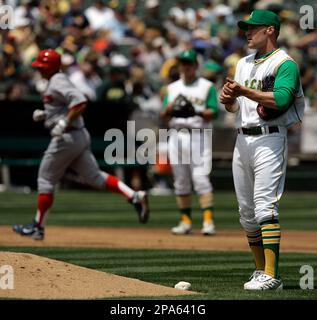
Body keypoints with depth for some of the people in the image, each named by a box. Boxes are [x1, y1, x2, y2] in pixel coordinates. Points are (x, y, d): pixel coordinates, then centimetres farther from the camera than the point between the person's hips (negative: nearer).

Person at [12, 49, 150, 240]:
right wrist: (44, 115, 14)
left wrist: (64, 123, -26)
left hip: (67, 137, -10)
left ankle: (38, 227, 8)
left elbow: (80, 102, -27)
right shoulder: (56, 82, 17)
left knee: (46, 180, 1)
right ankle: (135, 196, -8)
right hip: (80, 136, 10)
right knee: (94, 177, 6)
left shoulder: (58, 83, -14)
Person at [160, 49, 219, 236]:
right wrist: (169, 109, -11)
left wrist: (197, 111, -24)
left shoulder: (207, 87, 4)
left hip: (199, 136, -5)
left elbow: (213, 113, -6)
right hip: (177, 135, 5)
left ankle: (208, 220, -18)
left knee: (201, 179, -15)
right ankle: (186, 221, 14)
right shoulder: (173, 88, 16)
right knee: (180, 182, 6)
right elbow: (164, 117, 11)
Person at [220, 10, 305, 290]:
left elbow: (280, 99, -21)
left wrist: (245, 91, -19)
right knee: (246, 211, 8)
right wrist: (228, 100, -2)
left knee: (265, 206, -16)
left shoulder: (285, 64, -5)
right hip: (242, 139, 8)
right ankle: (261, 269, 17)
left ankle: (271, 275, -19)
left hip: (269, 139, -8)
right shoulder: (244, 64, 20)